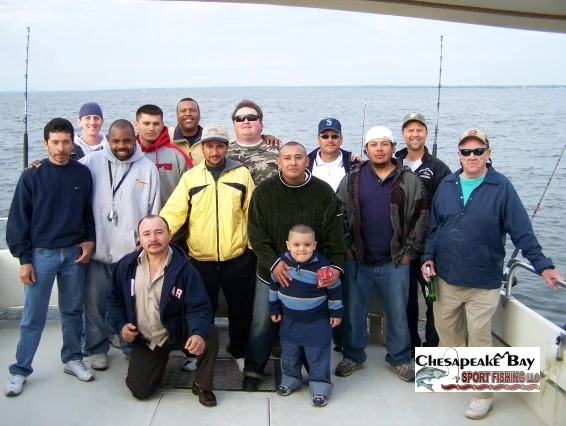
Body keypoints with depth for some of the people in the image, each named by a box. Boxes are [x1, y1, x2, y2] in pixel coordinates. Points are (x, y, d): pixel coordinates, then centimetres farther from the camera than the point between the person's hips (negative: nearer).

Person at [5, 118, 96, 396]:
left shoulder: (83, 174, 1)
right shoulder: (32, 176, -6)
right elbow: (18, 220, -4)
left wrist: (90, 241, -3)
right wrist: (24, 259, -7)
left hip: (74, 253, 2)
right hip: (41, 254, -2)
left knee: (73, 311, 13)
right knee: (33, 317, 4)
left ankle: (72, 359, 28)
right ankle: (19, 370, 16)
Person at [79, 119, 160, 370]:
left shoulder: (148, 167, 0)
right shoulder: (92, 162, -1)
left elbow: (153, 212, 3)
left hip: (133, 251, 0)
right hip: (97, 249, 0)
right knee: (95, 302, 10)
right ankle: (97, 348, 27)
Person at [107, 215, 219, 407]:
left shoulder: (183, 267, -20)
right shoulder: (126, 265, -8)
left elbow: (198, 307, -24)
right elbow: (115, 299, 8)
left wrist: (199, 333, -44)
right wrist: (121, 324, -10)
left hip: (177, 333, -2)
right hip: (143, 339, 3)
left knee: (209, 335, -31)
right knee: (139, 390, -5)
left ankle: (202, 385, -4)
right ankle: (160, 361, 30)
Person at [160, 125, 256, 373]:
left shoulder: (242, 174, 1)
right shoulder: (190, 177, 1)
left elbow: (253, 213, 4)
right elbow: (173, 212, -8)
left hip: (237, 257, 0)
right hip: (201, 258, 0)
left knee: (240, 308, 14)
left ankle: (239, 351, 36)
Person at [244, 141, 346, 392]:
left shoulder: (324, 192, -7)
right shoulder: (264, 191, -7)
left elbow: (334, 235, -7)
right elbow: (256, 233, -9)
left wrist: (336, 266, -19)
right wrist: (273, 263, -21)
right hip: (271, 272, 1)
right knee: (262, 323, 12)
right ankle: (253, 369, 32)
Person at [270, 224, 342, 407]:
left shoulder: (323, 266, -21)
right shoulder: (282, 263, -11)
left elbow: (335, 290, -9)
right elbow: (274, 287, 5)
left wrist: (336, 312, -3)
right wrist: (274, 309, 10)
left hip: (317, 321, -3)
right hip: (289, 320, 4)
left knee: (318, 356, 6)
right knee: (289, 353, 19)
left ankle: (320, 387, 20)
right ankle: (290, 379, 39)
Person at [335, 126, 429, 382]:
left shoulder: (409, 181, -1)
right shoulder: (352, 180, 1)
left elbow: (422, 216, 0)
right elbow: (338, 215, 4)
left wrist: (410, 250, -3)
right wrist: (346, 247, -1)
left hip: (395, 262, 0)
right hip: (357, 260, 1)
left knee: (398, 313, 11)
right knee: (354, 312, 11)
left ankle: (400, 359, 29)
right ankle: (353, 356, 29)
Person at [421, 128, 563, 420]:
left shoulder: (502, 187, -8)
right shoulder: (446, 185, 3)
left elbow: (521, 231, -9)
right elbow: (434, 226, 8)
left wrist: (542, 265, -15)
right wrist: (428, 257, -2)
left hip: (483, 281, -4)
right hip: (446, 278, 4)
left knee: (479, 339, 5)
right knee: (446, 329, 17)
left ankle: (483, 394, 22)